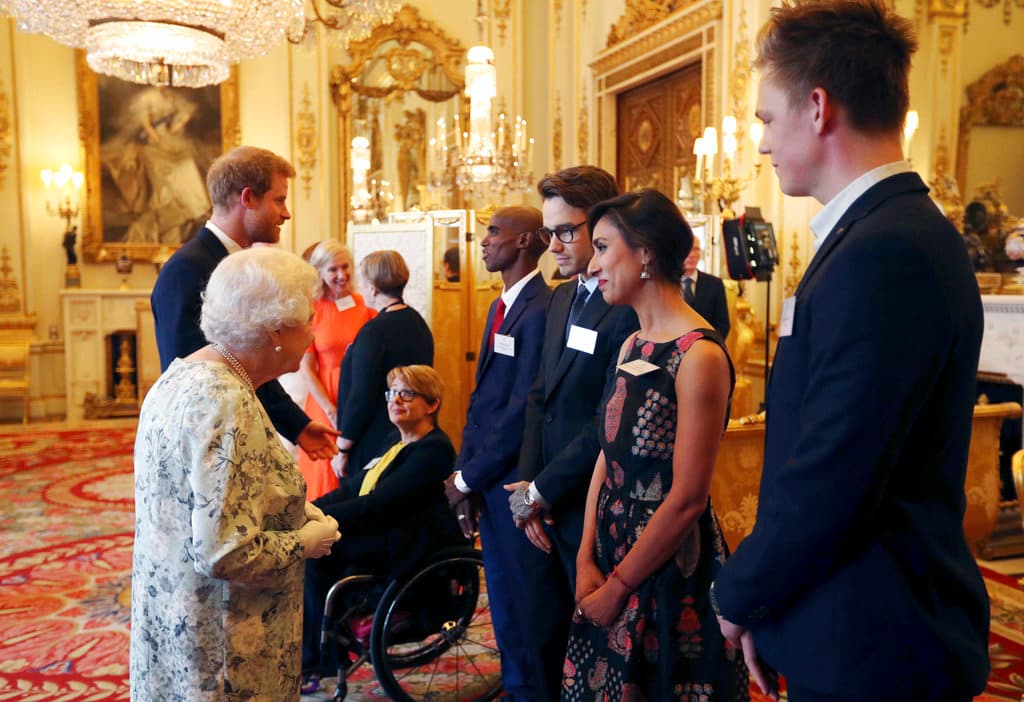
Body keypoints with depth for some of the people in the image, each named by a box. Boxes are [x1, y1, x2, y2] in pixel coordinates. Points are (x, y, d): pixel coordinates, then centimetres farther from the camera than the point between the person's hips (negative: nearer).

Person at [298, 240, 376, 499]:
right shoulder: (311, 310, -3)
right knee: (328, 472, 6)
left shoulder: (366, 305, 2)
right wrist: (331, 411, -9)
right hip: (326, 398, -1)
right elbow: (306, 369, -3)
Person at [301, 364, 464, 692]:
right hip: (378, 532, 9)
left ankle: (320, 661, -5)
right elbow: (355, 489, 14)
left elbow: (379, 505, -22)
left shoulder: (434, 449, -13)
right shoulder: (394, 441, 16)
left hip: (408, 548, -9)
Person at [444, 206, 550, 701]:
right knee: (501, 592, 19)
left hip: (514, 478, -8)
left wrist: (468, 477, -13)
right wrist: (463, 471, 6)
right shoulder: (500, 307, 12)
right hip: (486, 476, 8)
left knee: (521, 597, 6)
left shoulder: (541, 309, -17)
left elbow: (523, 409, -21)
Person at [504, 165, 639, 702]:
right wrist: (528, 485, 0)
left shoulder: (631, 306, -18)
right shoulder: (562, 298, 10)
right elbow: (540, 396, 11)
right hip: (541, 506, 7)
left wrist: (543, 490, -13)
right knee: (544, 637, 19)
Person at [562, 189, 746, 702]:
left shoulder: (699, 356, -20)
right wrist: (587, 560, -3)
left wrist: (617, 587, -12)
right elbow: (607, 456, 5)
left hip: (670, 571, -7)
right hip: (611, 554, 7)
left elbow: (687, 500, -20)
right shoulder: (632, 347, 5)